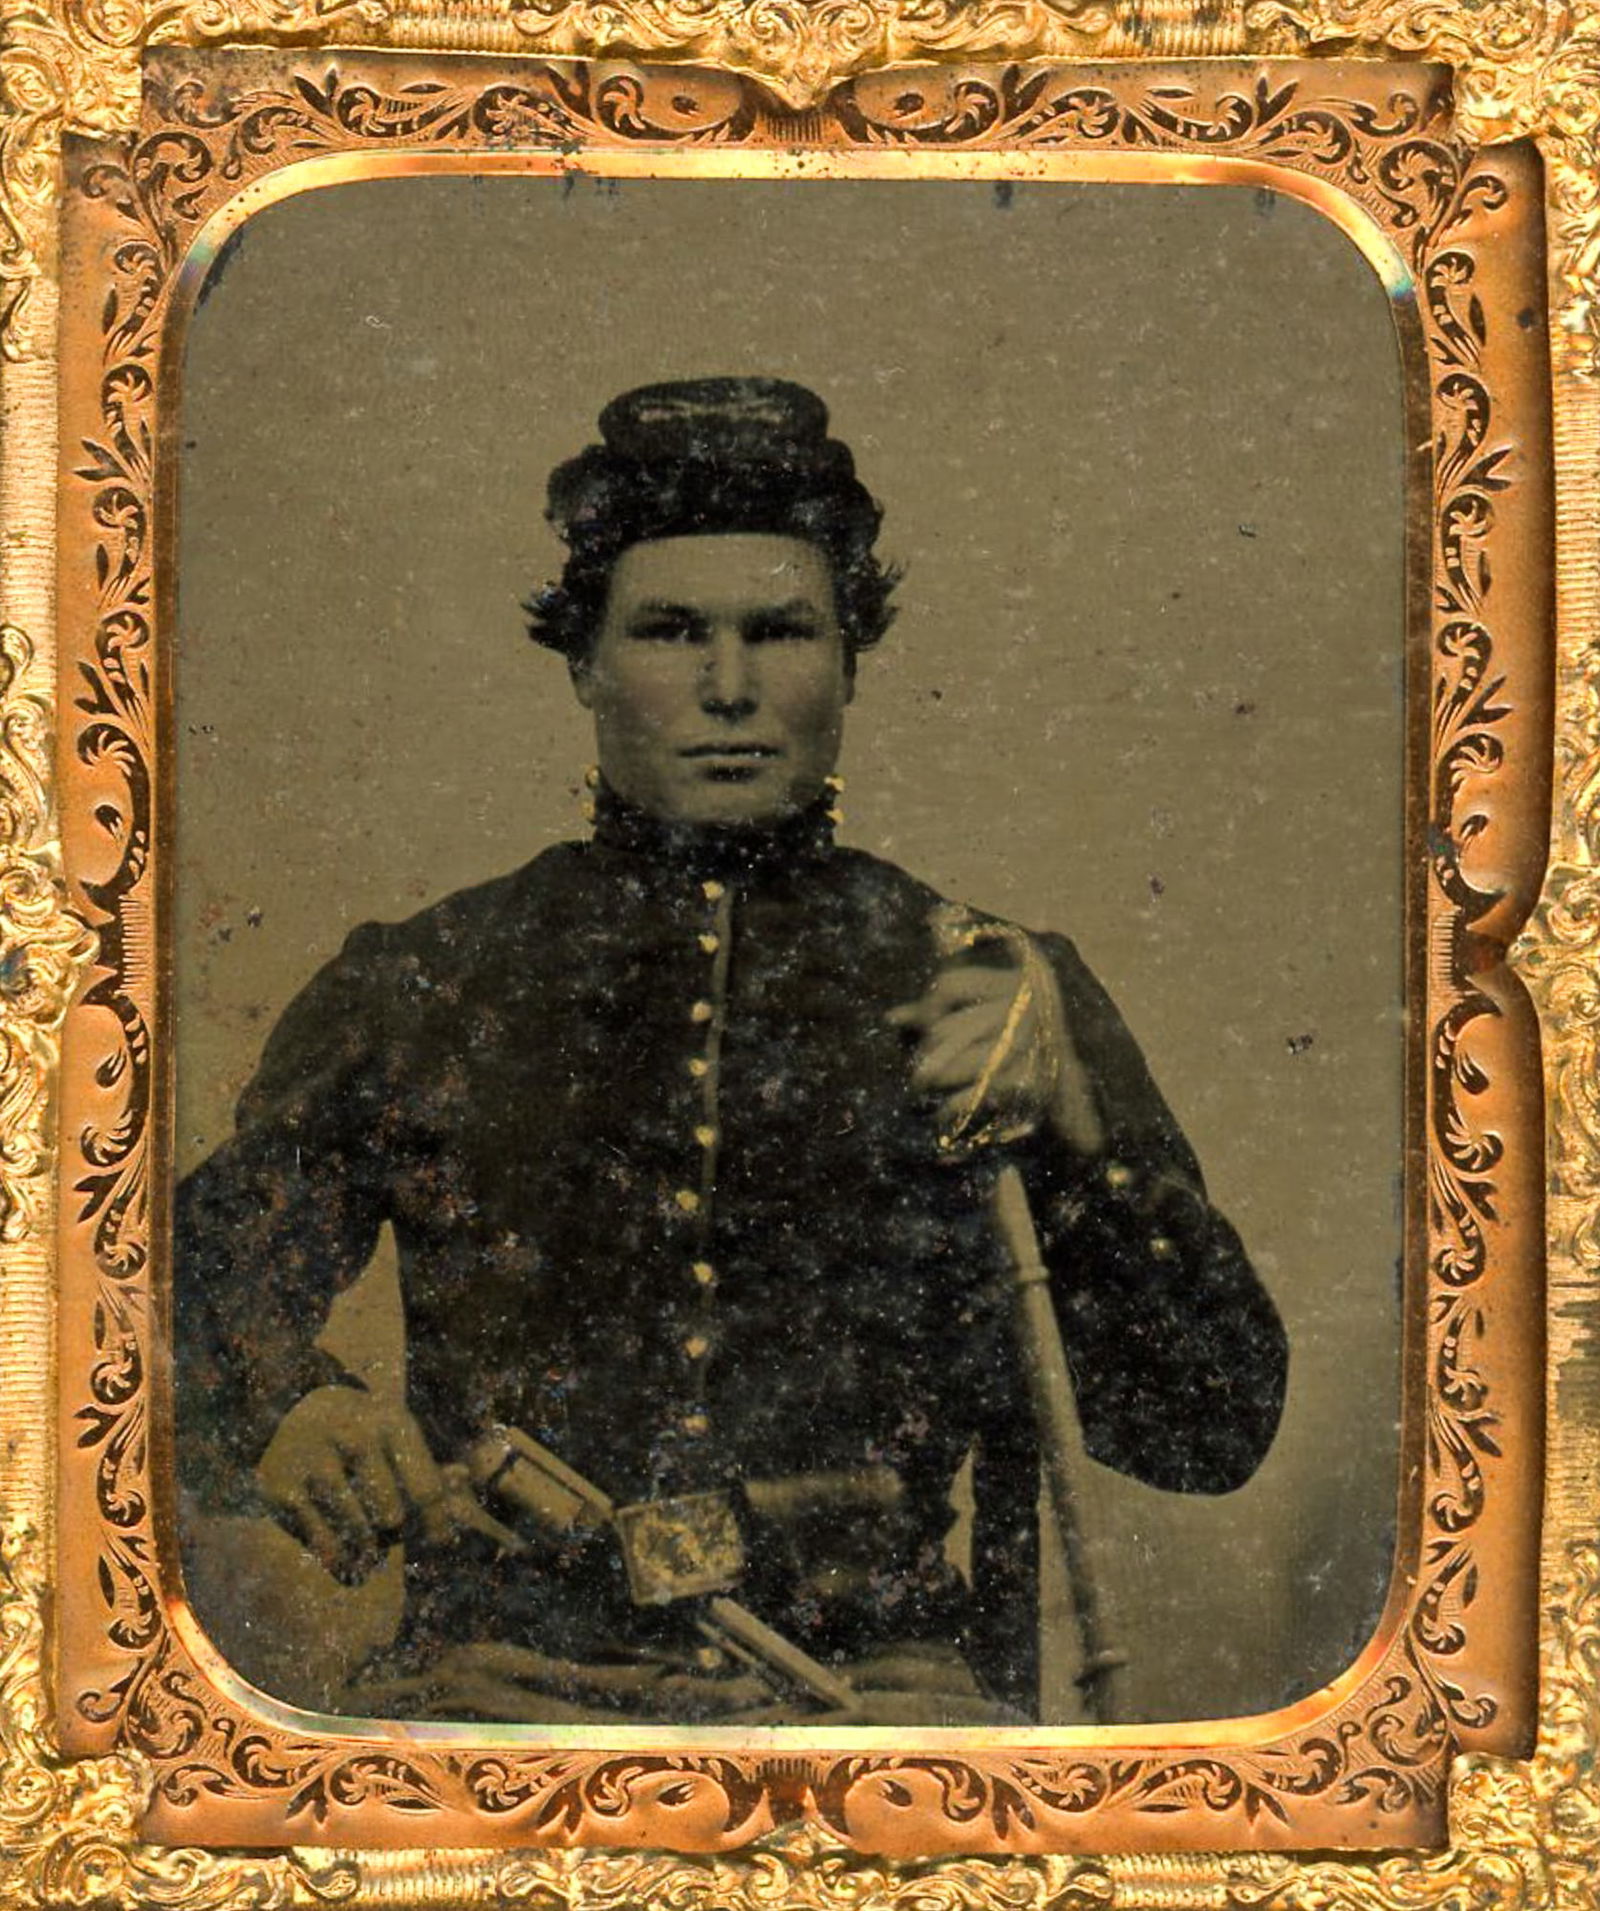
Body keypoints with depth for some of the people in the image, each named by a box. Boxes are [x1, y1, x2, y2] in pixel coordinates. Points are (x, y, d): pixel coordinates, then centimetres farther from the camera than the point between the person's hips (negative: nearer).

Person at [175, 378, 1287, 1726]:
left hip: (877, 1696, 0)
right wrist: (282, 1413, -6)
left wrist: (1071, 1127, -9)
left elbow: (1214, 1435, 6)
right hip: (509, 1685, 1)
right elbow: (194, 1309, 16)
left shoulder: (1000, 992, 11)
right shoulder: (412, 991, 12)